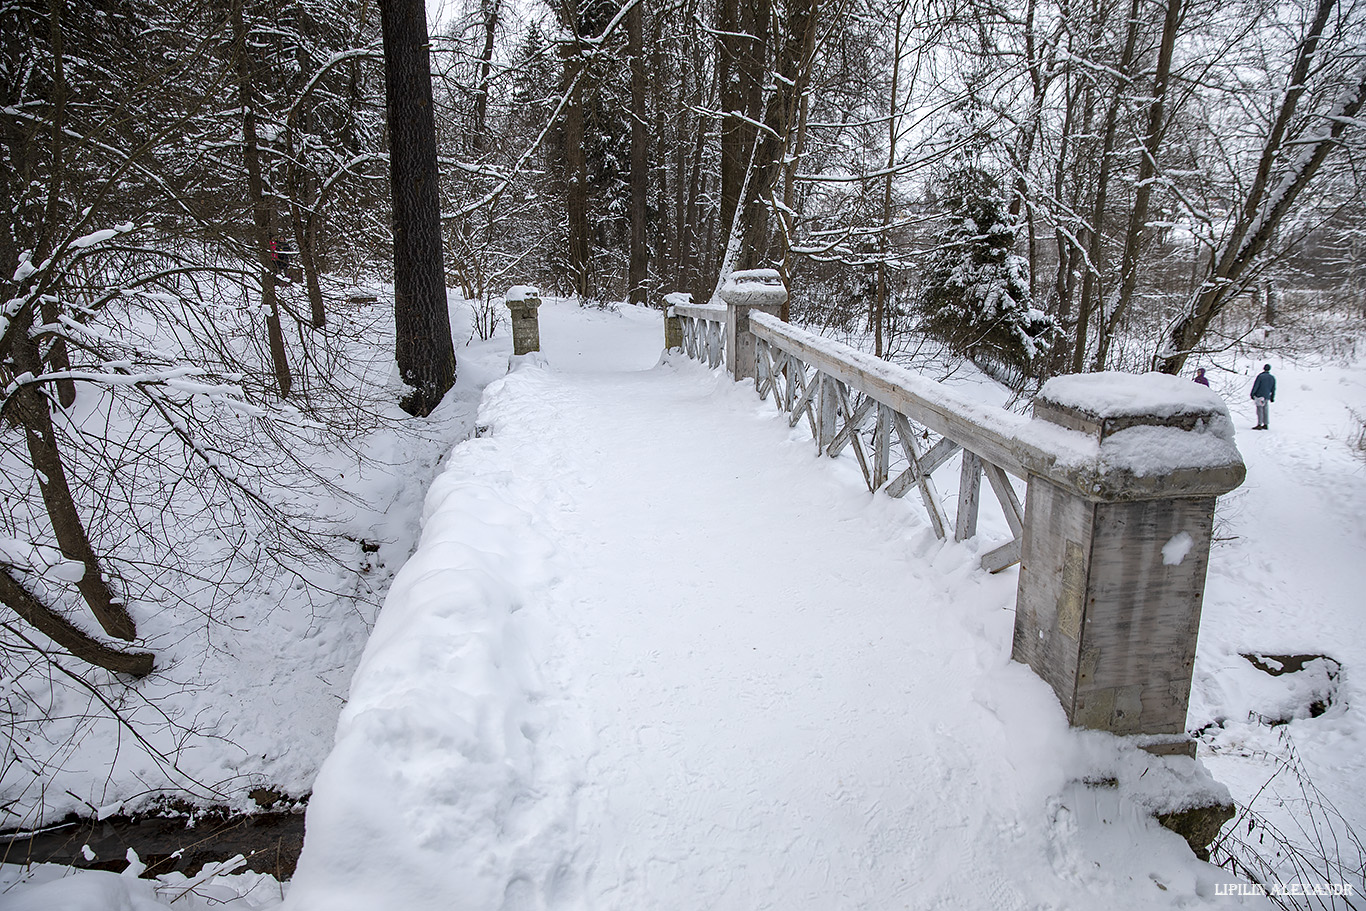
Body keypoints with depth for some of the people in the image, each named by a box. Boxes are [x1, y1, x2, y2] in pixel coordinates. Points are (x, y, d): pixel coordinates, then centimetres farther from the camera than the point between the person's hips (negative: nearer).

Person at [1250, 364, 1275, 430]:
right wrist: (1272, 397, 22)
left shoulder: (1260, 376, -9)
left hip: (1259, 395, -6)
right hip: (1267, 397, 6)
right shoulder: (1272, 378, 9)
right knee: (1265, 410, 13)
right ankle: (1265, 424, 17)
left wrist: (1252, 394, -3)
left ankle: (1259, 425, -13)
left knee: (1260, 410, -8)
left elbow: (1255, 386, -10)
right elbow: (1273, 389, 15)